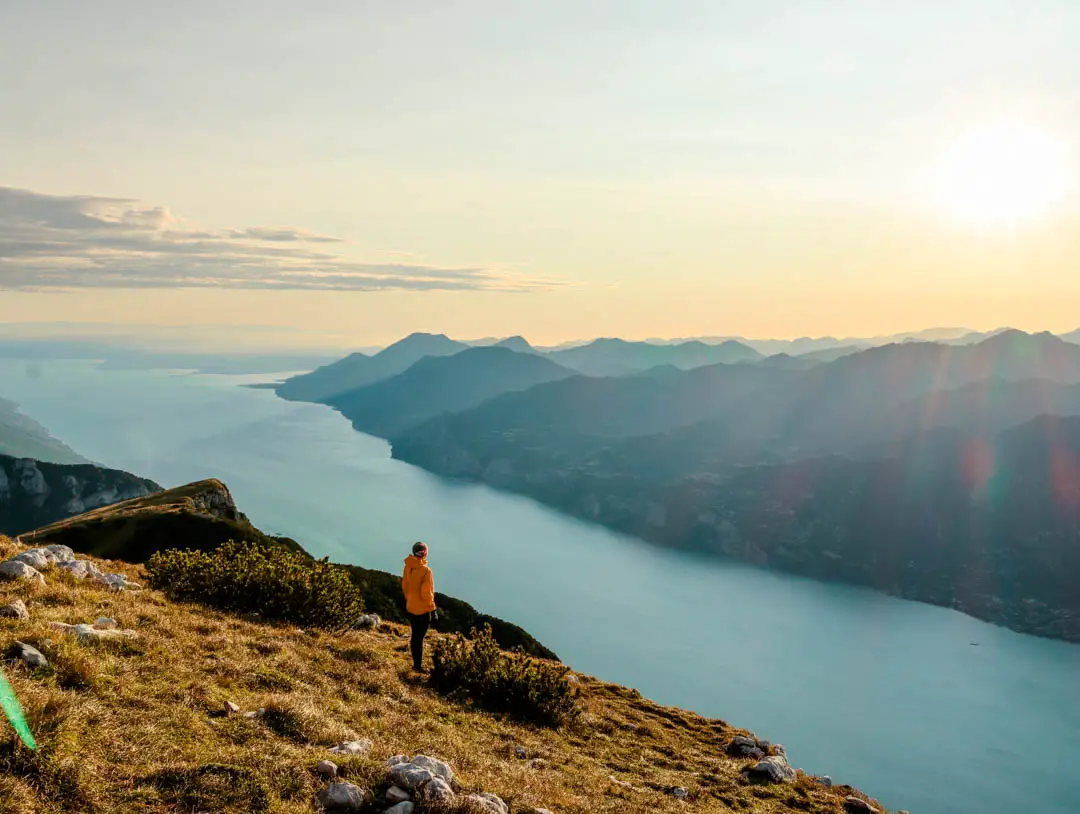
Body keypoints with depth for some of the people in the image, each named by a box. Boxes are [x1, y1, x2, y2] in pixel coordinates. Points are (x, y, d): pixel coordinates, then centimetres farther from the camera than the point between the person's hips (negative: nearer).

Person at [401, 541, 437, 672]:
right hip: (423, 609, -7)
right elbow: (426, 593, -21)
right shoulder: (425, 570, -24)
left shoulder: (408, 567, -2)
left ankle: (417, 662, 29)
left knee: (415, 635, 18)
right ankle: (418, 666, 11)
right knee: (419, 637, 2)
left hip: (410, 607, 7)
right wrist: (433, 609, -10)